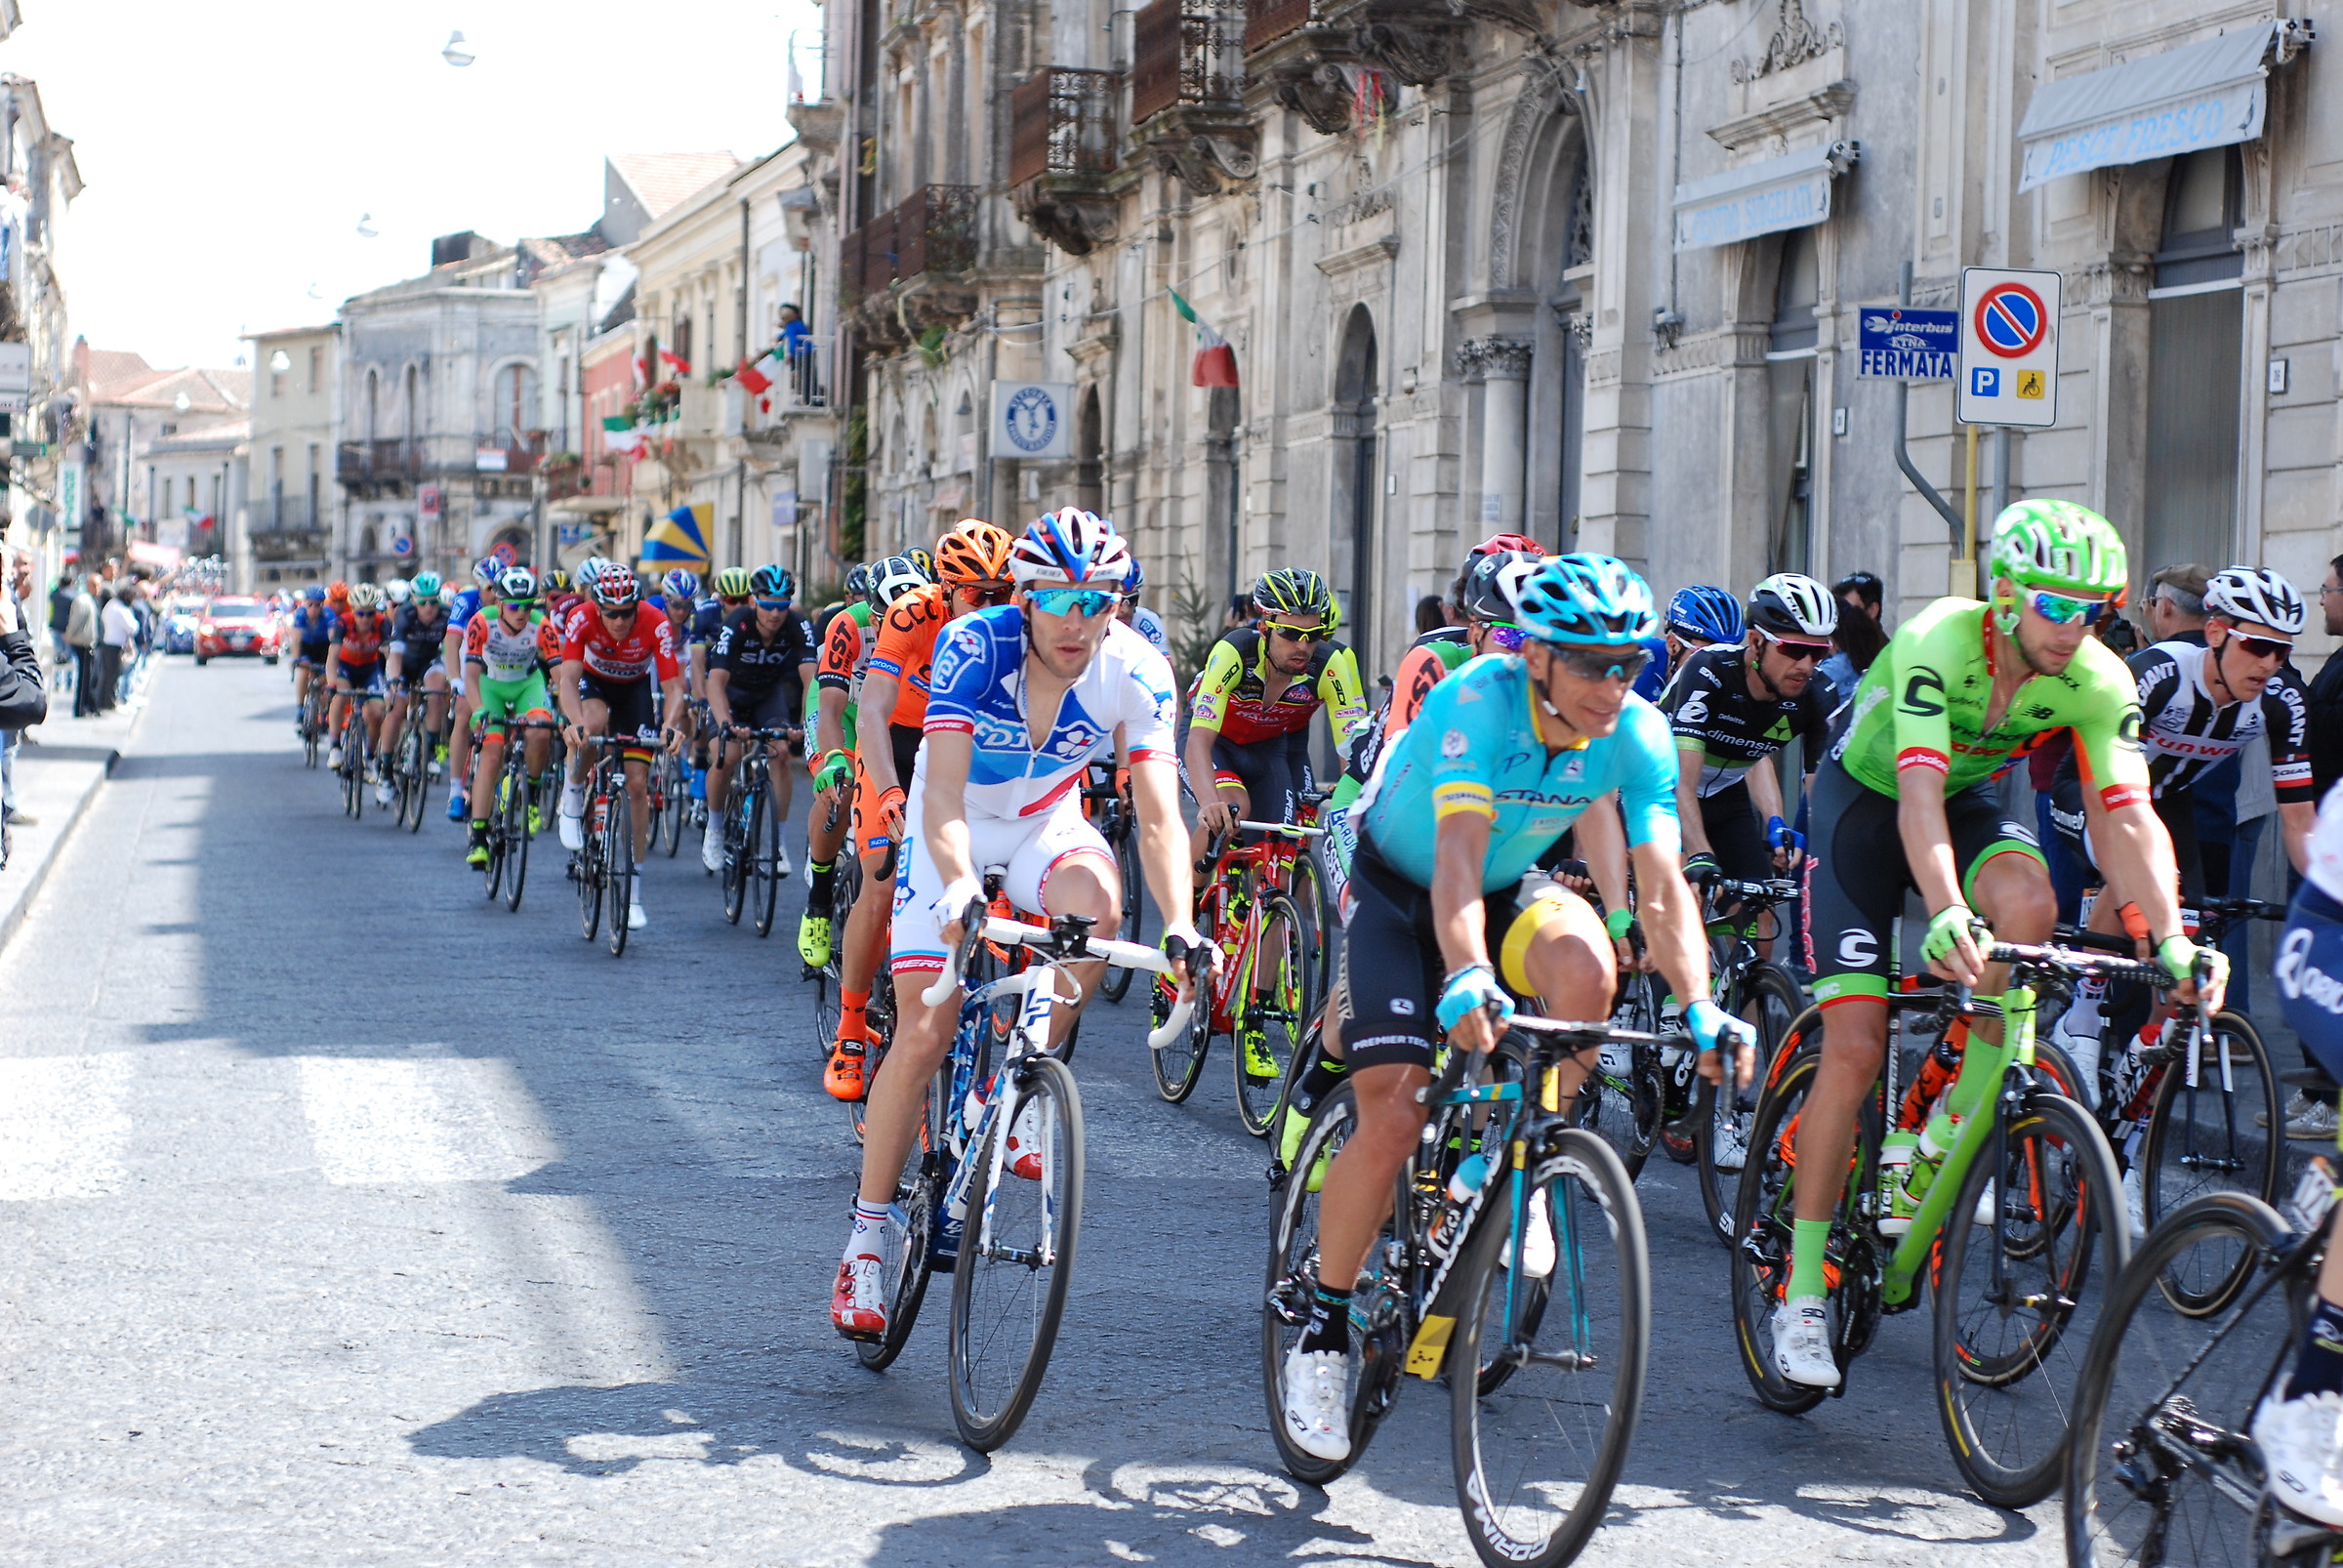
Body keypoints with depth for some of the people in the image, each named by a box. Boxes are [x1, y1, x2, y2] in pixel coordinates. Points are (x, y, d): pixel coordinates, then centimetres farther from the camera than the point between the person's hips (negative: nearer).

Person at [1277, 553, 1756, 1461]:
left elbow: (1661, 888, -23)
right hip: (1399, 899, -4)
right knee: (1391, 1123, -17)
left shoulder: (1638, 735, -19)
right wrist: (1465, 977, -59)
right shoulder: (1480, 701, -31)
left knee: (1585, 962, -32)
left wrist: (1700, 1007, -40)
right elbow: (1458, 854, -42)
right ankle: (1323, 1328, 4)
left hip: (1508, 895, 4)